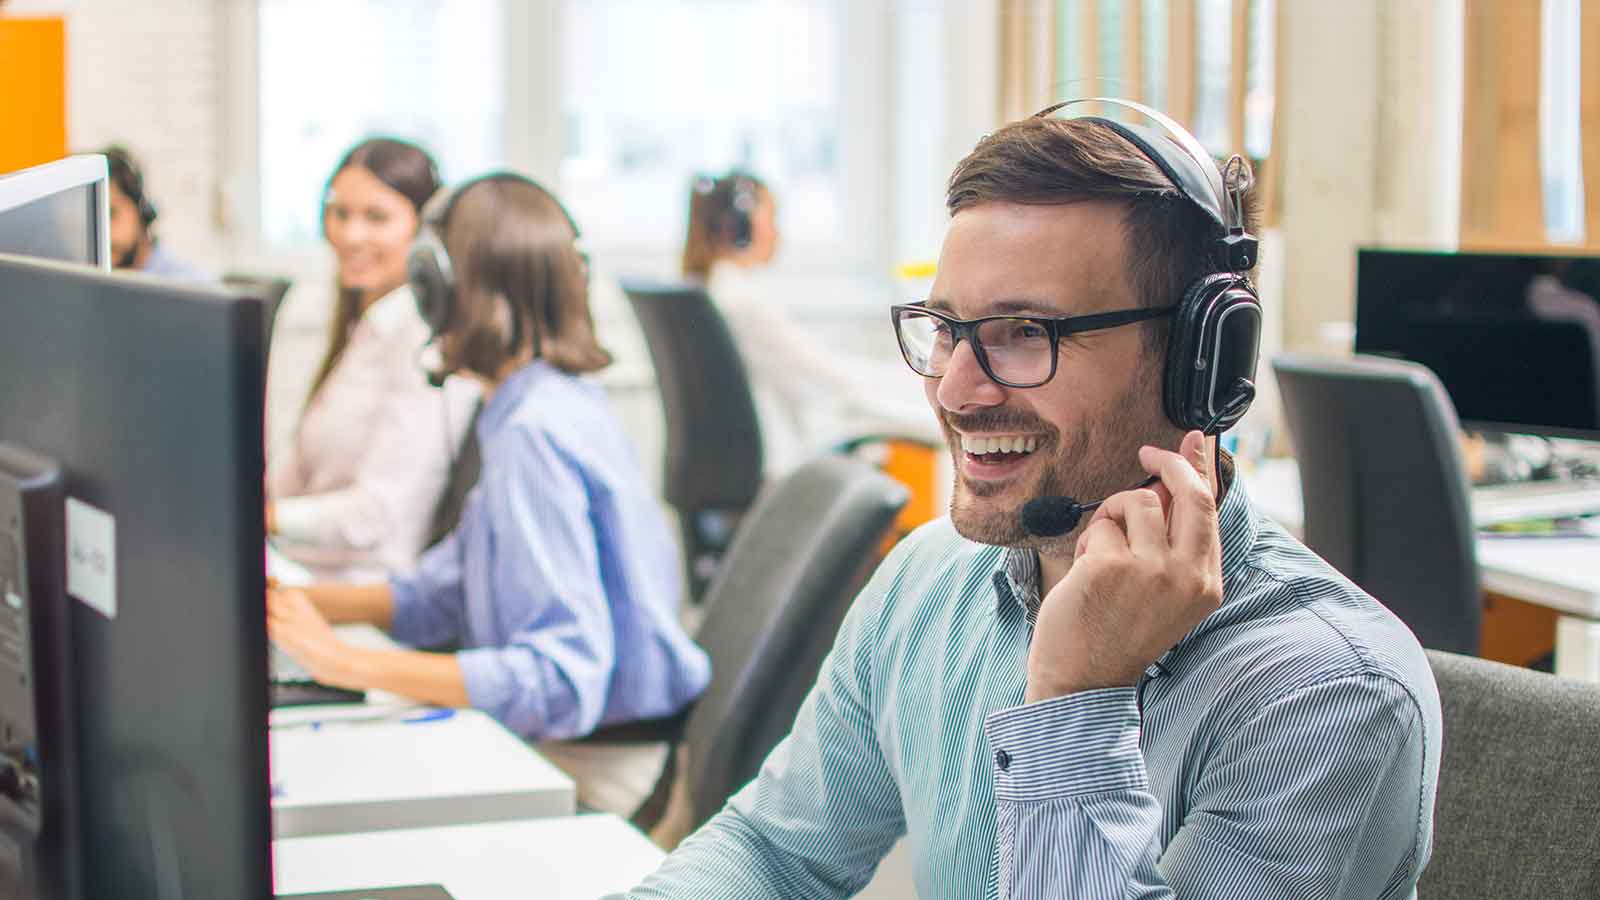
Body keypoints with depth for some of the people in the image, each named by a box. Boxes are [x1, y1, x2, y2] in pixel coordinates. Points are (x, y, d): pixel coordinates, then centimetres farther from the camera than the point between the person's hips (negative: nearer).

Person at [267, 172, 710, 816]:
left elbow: (563, 678, -29)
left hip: (595, 770, -9)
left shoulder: (535, 435, -22)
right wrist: (280, 602, 9)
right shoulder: (566, 402, 10)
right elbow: (446, 592, 19)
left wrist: (348, 664, -28)